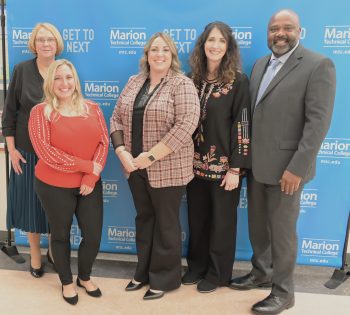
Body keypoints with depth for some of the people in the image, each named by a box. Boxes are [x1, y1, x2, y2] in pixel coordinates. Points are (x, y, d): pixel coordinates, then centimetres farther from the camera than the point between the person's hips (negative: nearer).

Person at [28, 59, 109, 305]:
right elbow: (46, 151, -16)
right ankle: (67, 282, 37)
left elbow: (104, 142, -1)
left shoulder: (92, 108, 5)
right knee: (61, 235, 13)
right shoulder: (40, 111, -6)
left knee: (94, 235, 7)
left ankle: (85, 277, 36)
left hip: (90, 185, 3)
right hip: (54, 186, -3)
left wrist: (92, 177, -13)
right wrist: (87, 166, -18)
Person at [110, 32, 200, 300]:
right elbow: (117, 118, 10)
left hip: (168, 169, -6)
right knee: (144, 219, 18)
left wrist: (151, 156, -20)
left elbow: (186, 124, -20)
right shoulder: (134, 82, 10)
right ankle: (144, 272, 35)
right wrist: (121, 152, -5)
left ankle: (164, 278, 26)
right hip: (135, 168, 6)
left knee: (166, 224, 8)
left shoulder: (182, 84, -9)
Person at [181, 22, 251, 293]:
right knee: (196, 218, 15)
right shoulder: (192, 79, 5)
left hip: (223, 165, -4)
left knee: (221, 220, 9)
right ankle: (197, 265, 34)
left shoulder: (238, 81, -8)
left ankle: (217, 273, 27)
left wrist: (235, 168, -14)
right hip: (196, 163, 4)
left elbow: (242, 126, -11)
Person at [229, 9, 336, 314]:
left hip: (286, 166, -6)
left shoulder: (318, 65, -10)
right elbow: (253, 112, 12)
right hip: (256, 163, 7)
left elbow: (318, 121, -16)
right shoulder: (260, 64, 12)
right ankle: (261, 272, 39)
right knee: (257, 225, 18)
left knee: (282, 230, 5)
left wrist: (297, 167, -20)